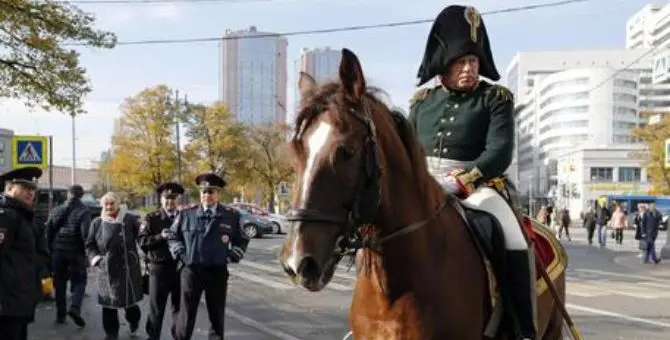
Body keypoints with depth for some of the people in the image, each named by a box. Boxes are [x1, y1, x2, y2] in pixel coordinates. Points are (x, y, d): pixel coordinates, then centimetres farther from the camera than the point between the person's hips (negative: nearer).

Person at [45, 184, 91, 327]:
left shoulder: (56, 210, 9)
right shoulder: (83, 211, -7)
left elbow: (48, 230, 9)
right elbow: (85, 232, -17)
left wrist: (50, 249, 14)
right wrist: (87, 250, -10)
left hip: (58, 251, 4)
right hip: (75, 251, -4)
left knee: (60, 281, 13)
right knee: (79, 281, 4)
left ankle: (60, 313, 14)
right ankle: (75, 307, -18)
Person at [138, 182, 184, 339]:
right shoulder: (151, 218, 2)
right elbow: (143, 241, -6)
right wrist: (160, 237, -18)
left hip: (180, 267, 2)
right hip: (159, 268, -2)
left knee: (179, 307, 11)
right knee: (156, 308, 4)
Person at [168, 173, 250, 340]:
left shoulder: (231, 216, 4)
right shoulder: (186, 214, 4)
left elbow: (242, 240, 13)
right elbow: (173, 237, 15)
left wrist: (231, 256, -1)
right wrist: (181, 253, 1)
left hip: (218, 272, 1)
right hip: (191, 270, 0)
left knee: (217, 315, 11)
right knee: (186, 313, 3)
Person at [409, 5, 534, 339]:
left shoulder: (495, 98, 2)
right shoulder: (422, 101, 12)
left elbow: (499, 153, -10)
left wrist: (458, 182, -22)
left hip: (478, 185, -4)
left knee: (515, 246, -28)